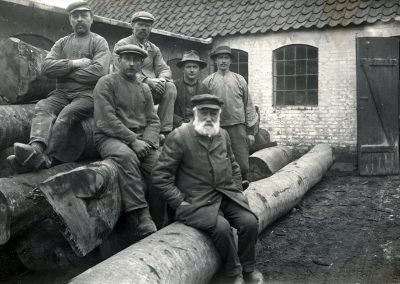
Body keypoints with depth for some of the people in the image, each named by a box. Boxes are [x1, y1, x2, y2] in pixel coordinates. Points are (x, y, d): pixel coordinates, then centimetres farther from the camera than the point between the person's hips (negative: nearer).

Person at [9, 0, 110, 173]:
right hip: (62, 93, 4)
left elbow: (99, 72, -10)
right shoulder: (62, 43, 22)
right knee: (42, 107, -27)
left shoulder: (99, 42, 9)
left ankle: (44, 156, -48)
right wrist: (74, 63, -6)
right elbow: (46, 67, 6)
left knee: (67, 113, -33)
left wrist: (63, 70, -1)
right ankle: (37, 148, -50)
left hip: (88, 94, -4)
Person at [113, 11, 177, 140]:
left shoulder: (154, 49, 22)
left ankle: (165, 130, -26)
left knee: (170, 87, -24)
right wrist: (147, 80, -21)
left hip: (154, 87, 5)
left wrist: (161, 79, -14)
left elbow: (164, 69, 13)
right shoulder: (122, 45, 5)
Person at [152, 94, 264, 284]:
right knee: (221, 227, -28)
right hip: (197, 202, -5)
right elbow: (159, 177, -12)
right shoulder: (179, 137, -11)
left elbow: (233, 166, 24)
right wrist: (180, 202, -14)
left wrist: (237, 190, 11)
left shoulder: (222, 135, 10)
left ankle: (248, 268, 11)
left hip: (227, 195, 6)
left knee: (250, 222, -14)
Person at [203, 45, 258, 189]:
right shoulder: (208, 81, 8)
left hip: (238, 126, 0)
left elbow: (249, 106, 10)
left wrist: (250, 131, 5)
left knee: (243, 165, -4)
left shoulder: (239, 80, 11)